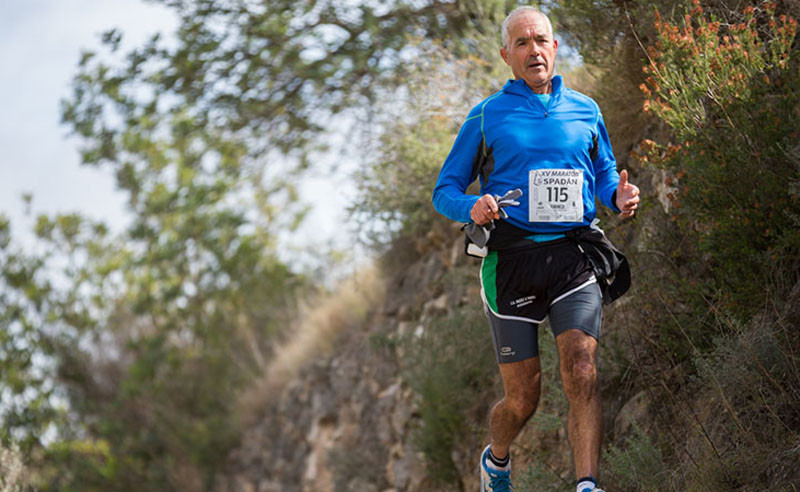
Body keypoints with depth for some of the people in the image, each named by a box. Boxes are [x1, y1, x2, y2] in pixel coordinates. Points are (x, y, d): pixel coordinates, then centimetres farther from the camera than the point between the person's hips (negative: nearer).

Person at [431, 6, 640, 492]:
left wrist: (620, 197, -2)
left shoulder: (585, 110, 12)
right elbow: (445, 190, 7)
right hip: (511, 259, -1)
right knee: (523, 398, 3)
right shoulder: (487, 116, 5)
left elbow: (605, 175, 22)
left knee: (583, 374, -19)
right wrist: (472, 207, -16)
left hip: (572, 256, 1)